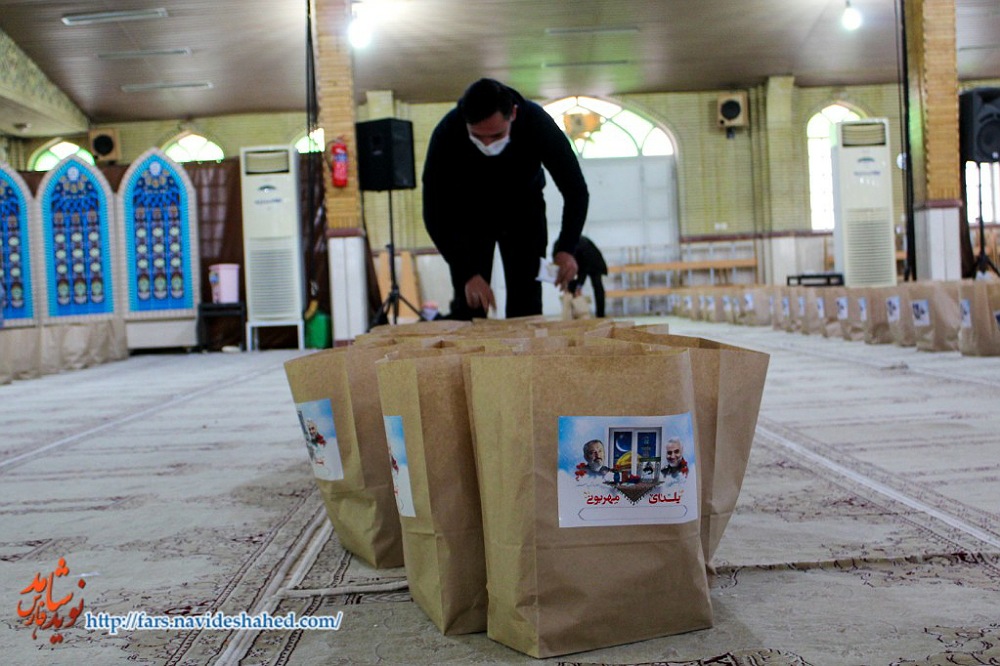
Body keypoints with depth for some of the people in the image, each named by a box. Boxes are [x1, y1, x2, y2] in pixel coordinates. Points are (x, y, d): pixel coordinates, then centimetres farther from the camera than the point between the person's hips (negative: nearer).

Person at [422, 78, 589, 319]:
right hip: (469, 211, 0)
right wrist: (468, 273, -35)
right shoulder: (447, 134, -32)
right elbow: (435, 213, -26)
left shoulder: (537, 123, -31)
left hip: (523, 208, 1)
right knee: (468, 304, -6)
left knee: (526, 308, -4)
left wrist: (566, 249, -36)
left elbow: (576, 190, -22)